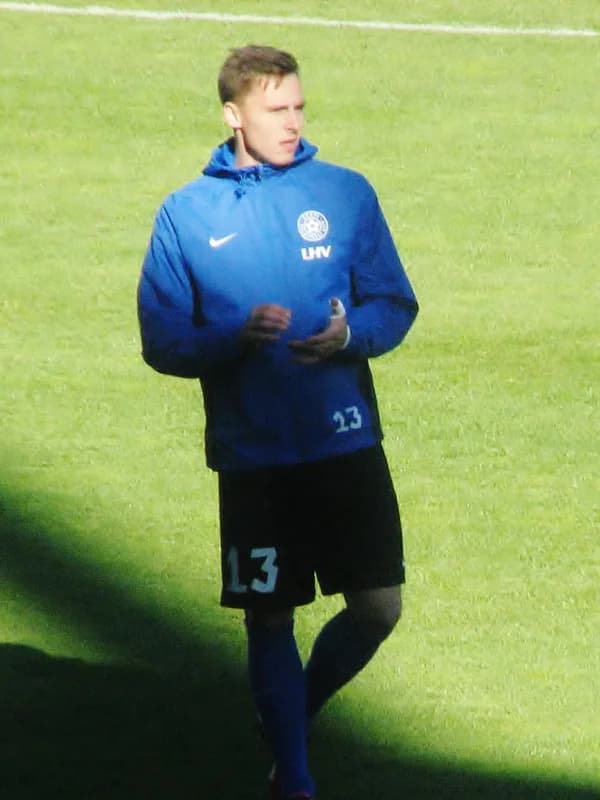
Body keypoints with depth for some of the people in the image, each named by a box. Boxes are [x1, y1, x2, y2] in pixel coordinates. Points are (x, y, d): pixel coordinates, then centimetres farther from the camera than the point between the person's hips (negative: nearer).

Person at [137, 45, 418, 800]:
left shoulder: (345, 193, 3)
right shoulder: (187, 214, 0)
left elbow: (396, 305, 5)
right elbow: (162, 341, 0)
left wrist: (351, 335, -16)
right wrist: (235, 338, -19)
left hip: (346, 444, 1)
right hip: (251, 454, -1)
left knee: (378, 605, -2)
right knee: (269, 619, 4)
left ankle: (297, 713, 26)